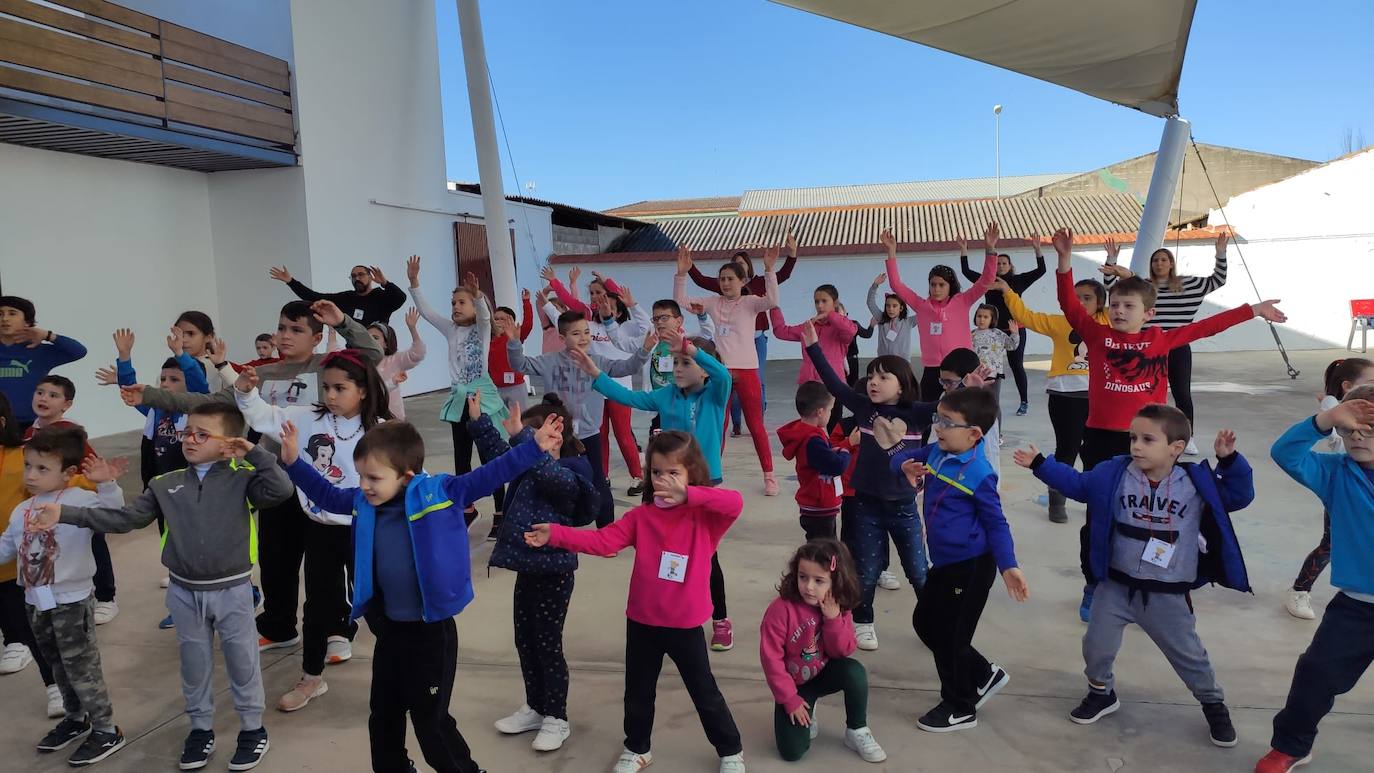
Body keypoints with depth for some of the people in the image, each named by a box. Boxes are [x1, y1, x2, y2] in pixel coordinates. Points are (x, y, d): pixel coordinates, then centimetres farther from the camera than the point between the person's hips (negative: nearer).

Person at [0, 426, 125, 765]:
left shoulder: (81, 500, -15)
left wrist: (107, 485, -40)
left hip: (71, 601, -7)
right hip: (36, 602, 8)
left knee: (82, 669, 0)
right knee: (59, 668, 22)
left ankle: (107, 731, 13)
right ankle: (75, 718, 40)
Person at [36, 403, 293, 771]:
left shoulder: (243, 479, -11)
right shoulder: (165, 485, 1)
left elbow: (280, 490, -26)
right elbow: (125, 517, 2)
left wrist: (254, 453, -23)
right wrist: (65, 513, -5)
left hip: (232, 590, -4)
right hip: (185, 592, 4)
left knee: (242, 662, 9)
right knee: (194, 664, 17)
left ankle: (252, 729, 26)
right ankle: (201, 729, 35)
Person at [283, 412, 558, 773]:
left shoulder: (438, 492, -17)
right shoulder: (363, 501, -1)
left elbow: (488, 475, -17)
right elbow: (327, 495, 16)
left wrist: (535, 447, -22)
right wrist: (294, 462, 9)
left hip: (431, 632, -6)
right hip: (389, 629, 7)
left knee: (431, 722, 4)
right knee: (383, 716, 23)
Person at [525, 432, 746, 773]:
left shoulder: (705, 516, -10)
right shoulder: (641, 516, -2)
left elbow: (735, 502, -30)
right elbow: (602, 541, -11)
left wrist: (687, 495, -35)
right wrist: (554, 534, -21)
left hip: (686, 626, -3)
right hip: (641, 623, 3)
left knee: (705, 692, 13)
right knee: (638, 691, 20)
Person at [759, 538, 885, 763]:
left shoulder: (839, 608, -12)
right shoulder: (781, 610, -26)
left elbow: (843, 652, -11)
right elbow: (771, 659, -20)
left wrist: (833, 619, -27)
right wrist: (791, 701, -16)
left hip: (825, 674, 3)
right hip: (794, 684, -3)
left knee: (854, 671, -30)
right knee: (792, 751, -16)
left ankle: (857, 732, -7)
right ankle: (807, 712, 17)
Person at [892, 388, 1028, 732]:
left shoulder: (979, 474, -20)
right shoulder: (936, 452, 0)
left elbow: (996, 523, -13)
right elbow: (901, 457, 12)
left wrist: (1008, 566, -22)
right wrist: (906, 467, -12)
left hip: (972, 566, -9)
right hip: (944, 562, 9)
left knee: (949, 635, 3)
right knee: (924, 622, 20)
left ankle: (961, 709, 25)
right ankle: (985, 674, 36)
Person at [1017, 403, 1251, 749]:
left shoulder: (1197, 483, -10)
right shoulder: (1114, 474, -9)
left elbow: (1239, 496, -6)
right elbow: (1075, 483, 1)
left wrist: (1229, 460, -19)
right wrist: (1040, 464, -5)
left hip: (1168, 595, -1)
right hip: (1116, 586, 2)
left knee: (1188, 654, 15)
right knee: (1097, 646, 11)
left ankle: (1214, 705, 40)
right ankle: (1101, 693, 38)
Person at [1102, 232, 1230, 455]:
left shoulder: (1188, 284, 6)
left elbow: (1218, 280, 9)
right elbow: (1112, 286, -2)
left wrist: (1220, 254, -2)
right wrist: (1111, 259, -10)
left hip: (1179, 349, 1)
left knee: (1183, 394, 6)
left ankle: (1187, 439, 18)